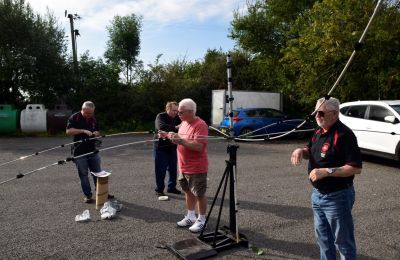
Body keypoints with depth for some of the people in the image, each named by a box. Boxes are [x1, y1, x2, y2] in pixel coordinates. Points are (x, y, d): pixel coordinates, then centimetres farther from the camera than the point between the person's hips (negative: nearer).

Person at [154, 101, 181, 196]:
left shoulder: (177, 119, 7)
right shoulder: (160, 116, -11)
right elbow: (161, 127, -31)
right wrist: (175, 127, -36)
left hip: (172, 148, 6)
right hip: (161, 148, -5)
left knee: (173, 169, 12)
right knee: (161, 170, 1)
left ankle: (171, 187, 27)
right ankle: (159, 189, 13)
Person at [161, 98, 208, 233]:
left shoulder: (200, 125, -18)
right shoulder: (184, 123, 10)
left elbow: (199, 147, -27)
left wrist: (180, 140, -29)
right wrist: (172, 137, 1)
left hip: (196, 168, -8)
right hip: (183, 167, 9)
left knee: (199, 194, 5)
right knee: (188, 192, 17)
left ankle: (201, 220, 19)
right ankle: (190, 217, 32)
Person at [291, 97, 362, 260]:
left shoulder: (344, 135, -21)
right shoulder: (319, 131, 6)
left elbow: (356, 168, -24)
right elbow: (311, 153, 18)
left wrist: (326, 171, -28)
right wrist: (301, 151, -4)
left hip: (337, 197, -8)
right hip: (318, 194, 8)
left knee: (342, 240, 8)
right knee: (323, 237, 23)